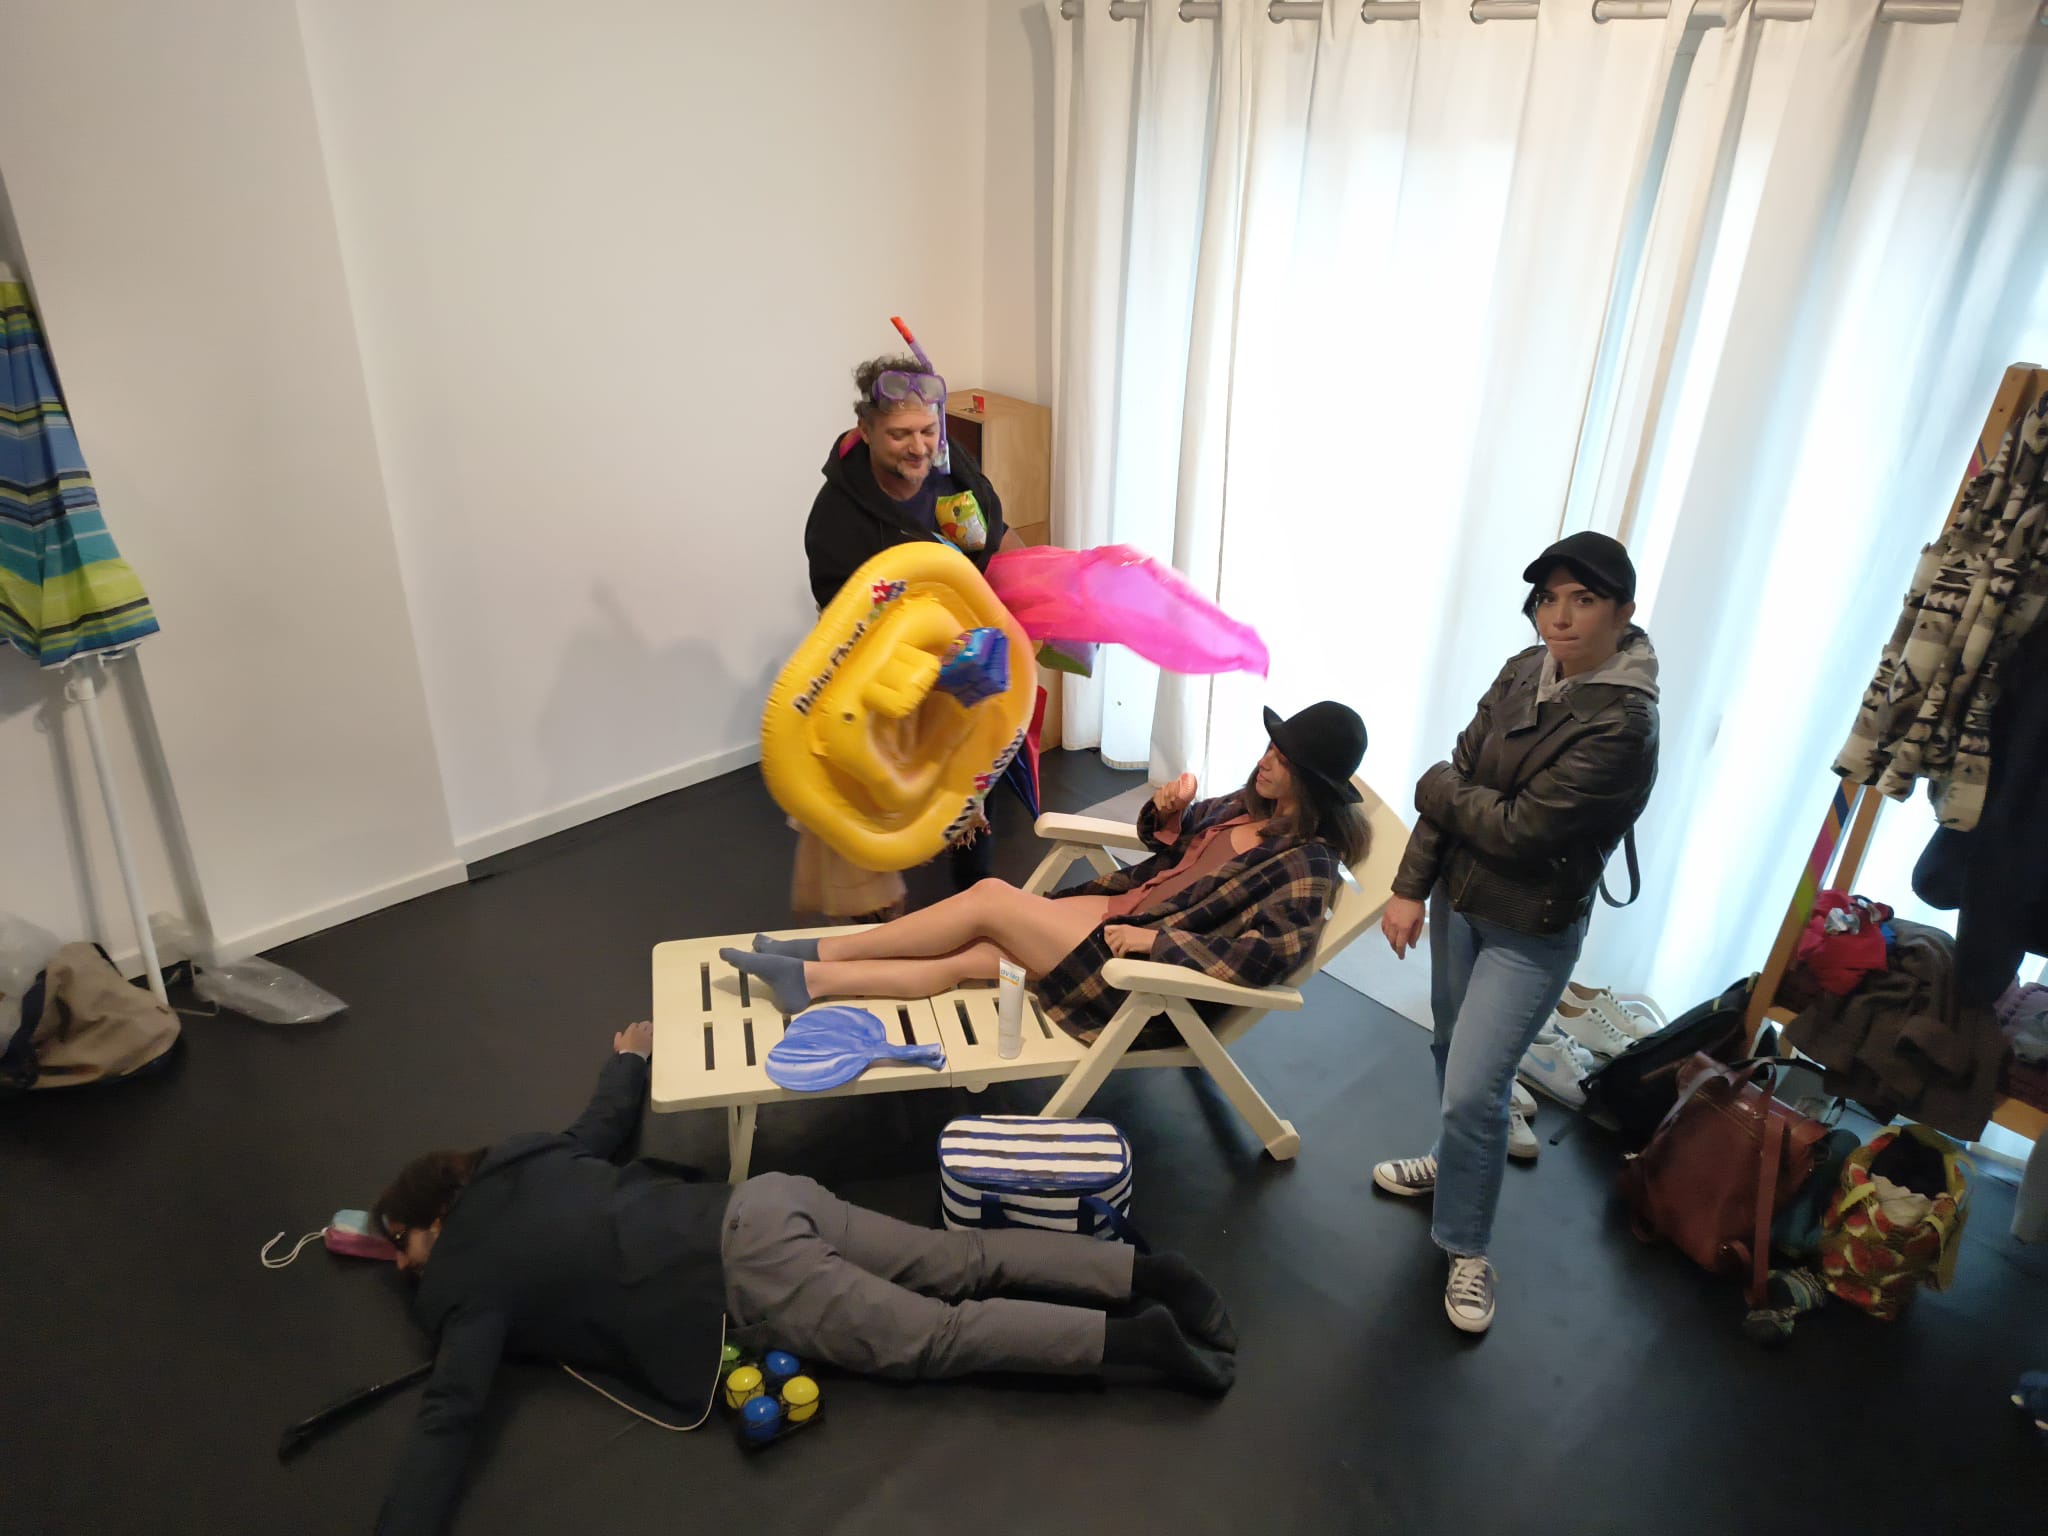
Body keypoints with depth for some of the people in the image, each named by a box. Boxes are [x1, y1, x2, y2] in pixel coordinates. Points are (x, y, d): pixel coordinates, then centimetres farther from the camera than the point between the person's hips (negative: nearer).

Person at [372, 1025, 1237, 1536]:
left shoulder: (467, 1287, 3)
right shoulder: (522, 1164, 21)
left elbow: (449, 1417, -10)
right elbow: (607, 1124, 37)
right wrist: (631, 1057, 56)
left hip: (752, 1286, -7)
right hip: (763, 1205, 8)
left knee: (936, 1337, -7)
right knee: (965, 1263, 5)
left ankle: (1130, 1339, -16)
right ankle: (1142, 1272, -2)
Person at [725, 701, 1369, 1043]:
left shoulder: (1307, 863, -18)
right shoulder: (1250, 804, 7)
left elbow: (1267, 956, -30)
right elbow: (1168, 840, 19)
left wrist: (1156, 938, -27)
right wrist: (1168, 808, -5)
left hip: (1146, 969, -8)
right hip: (1118, 908, 8)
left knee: (991, 897, -15)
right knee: (968, 959, -7)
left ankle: (818, 955, -6)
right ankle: (809, 980, -1)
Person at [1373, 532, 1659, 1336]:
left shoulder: (1623, 724, -23)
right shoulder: (1523, 673, -3)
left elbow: (1519, 826, -25)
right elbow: (1458, 778, -2)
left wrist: (1436, 788, -8)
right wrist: (1410, 886, -5)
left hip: (1531, 932, -6)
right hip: (1459, 898, 6)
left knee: (1473, 1088, -4)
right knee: (1454, 1051, 22)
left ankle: (1467, 1249, 17)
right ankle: (1456, 1163, 48)